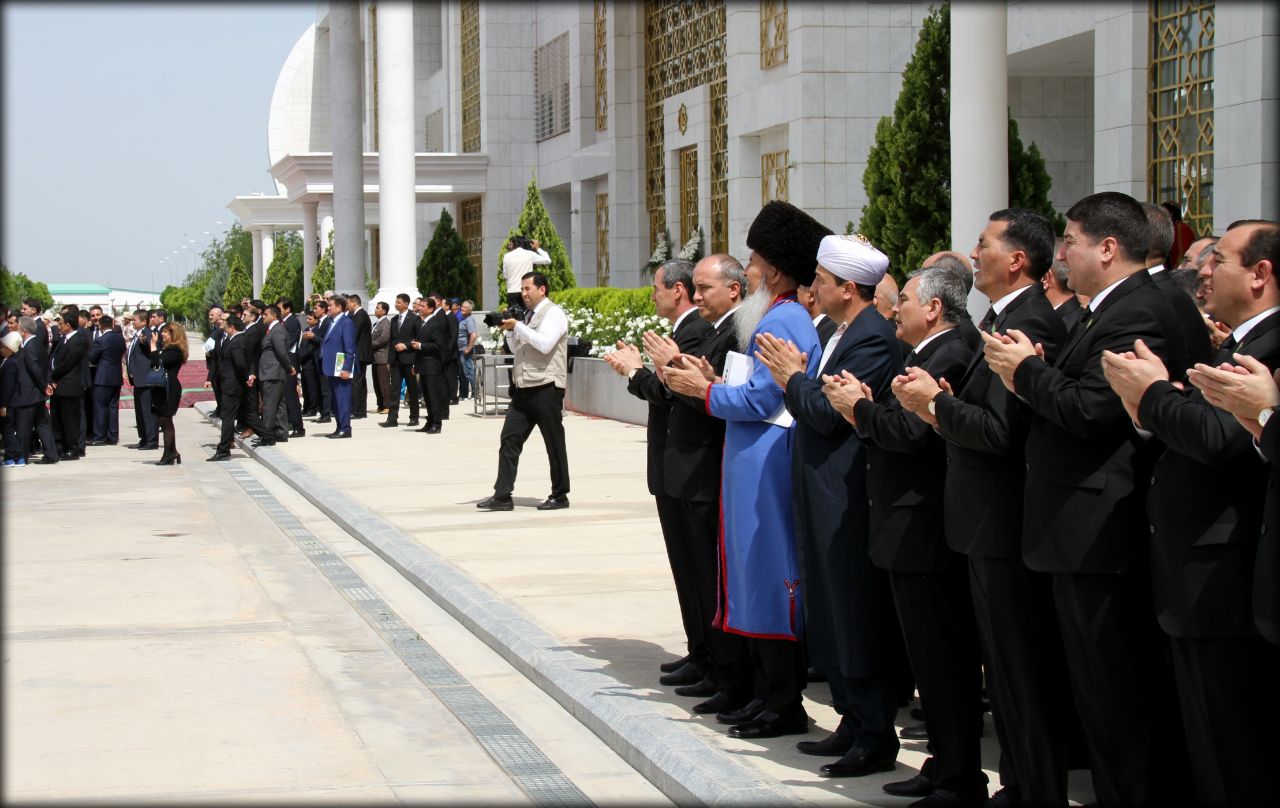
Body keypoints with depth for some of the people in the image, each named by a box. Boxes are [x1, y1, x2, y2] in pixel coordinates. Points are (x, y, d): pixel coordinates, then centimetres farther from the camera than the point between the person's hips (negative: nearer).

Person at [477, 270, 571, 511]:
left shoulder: (553, 313, -6)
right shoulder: (528, 314, 18)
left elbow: (545, 344, -21)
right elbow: (516, 349, 25)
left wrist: (517, 326, -15)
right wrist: (509, 330, 8)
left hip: (546, 389, -8)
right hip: (523, 389, 8)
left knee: (554, 443, 2)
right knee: (509, 439, 1)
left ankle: (560, 496, 12)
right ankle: (502, 496, 0)